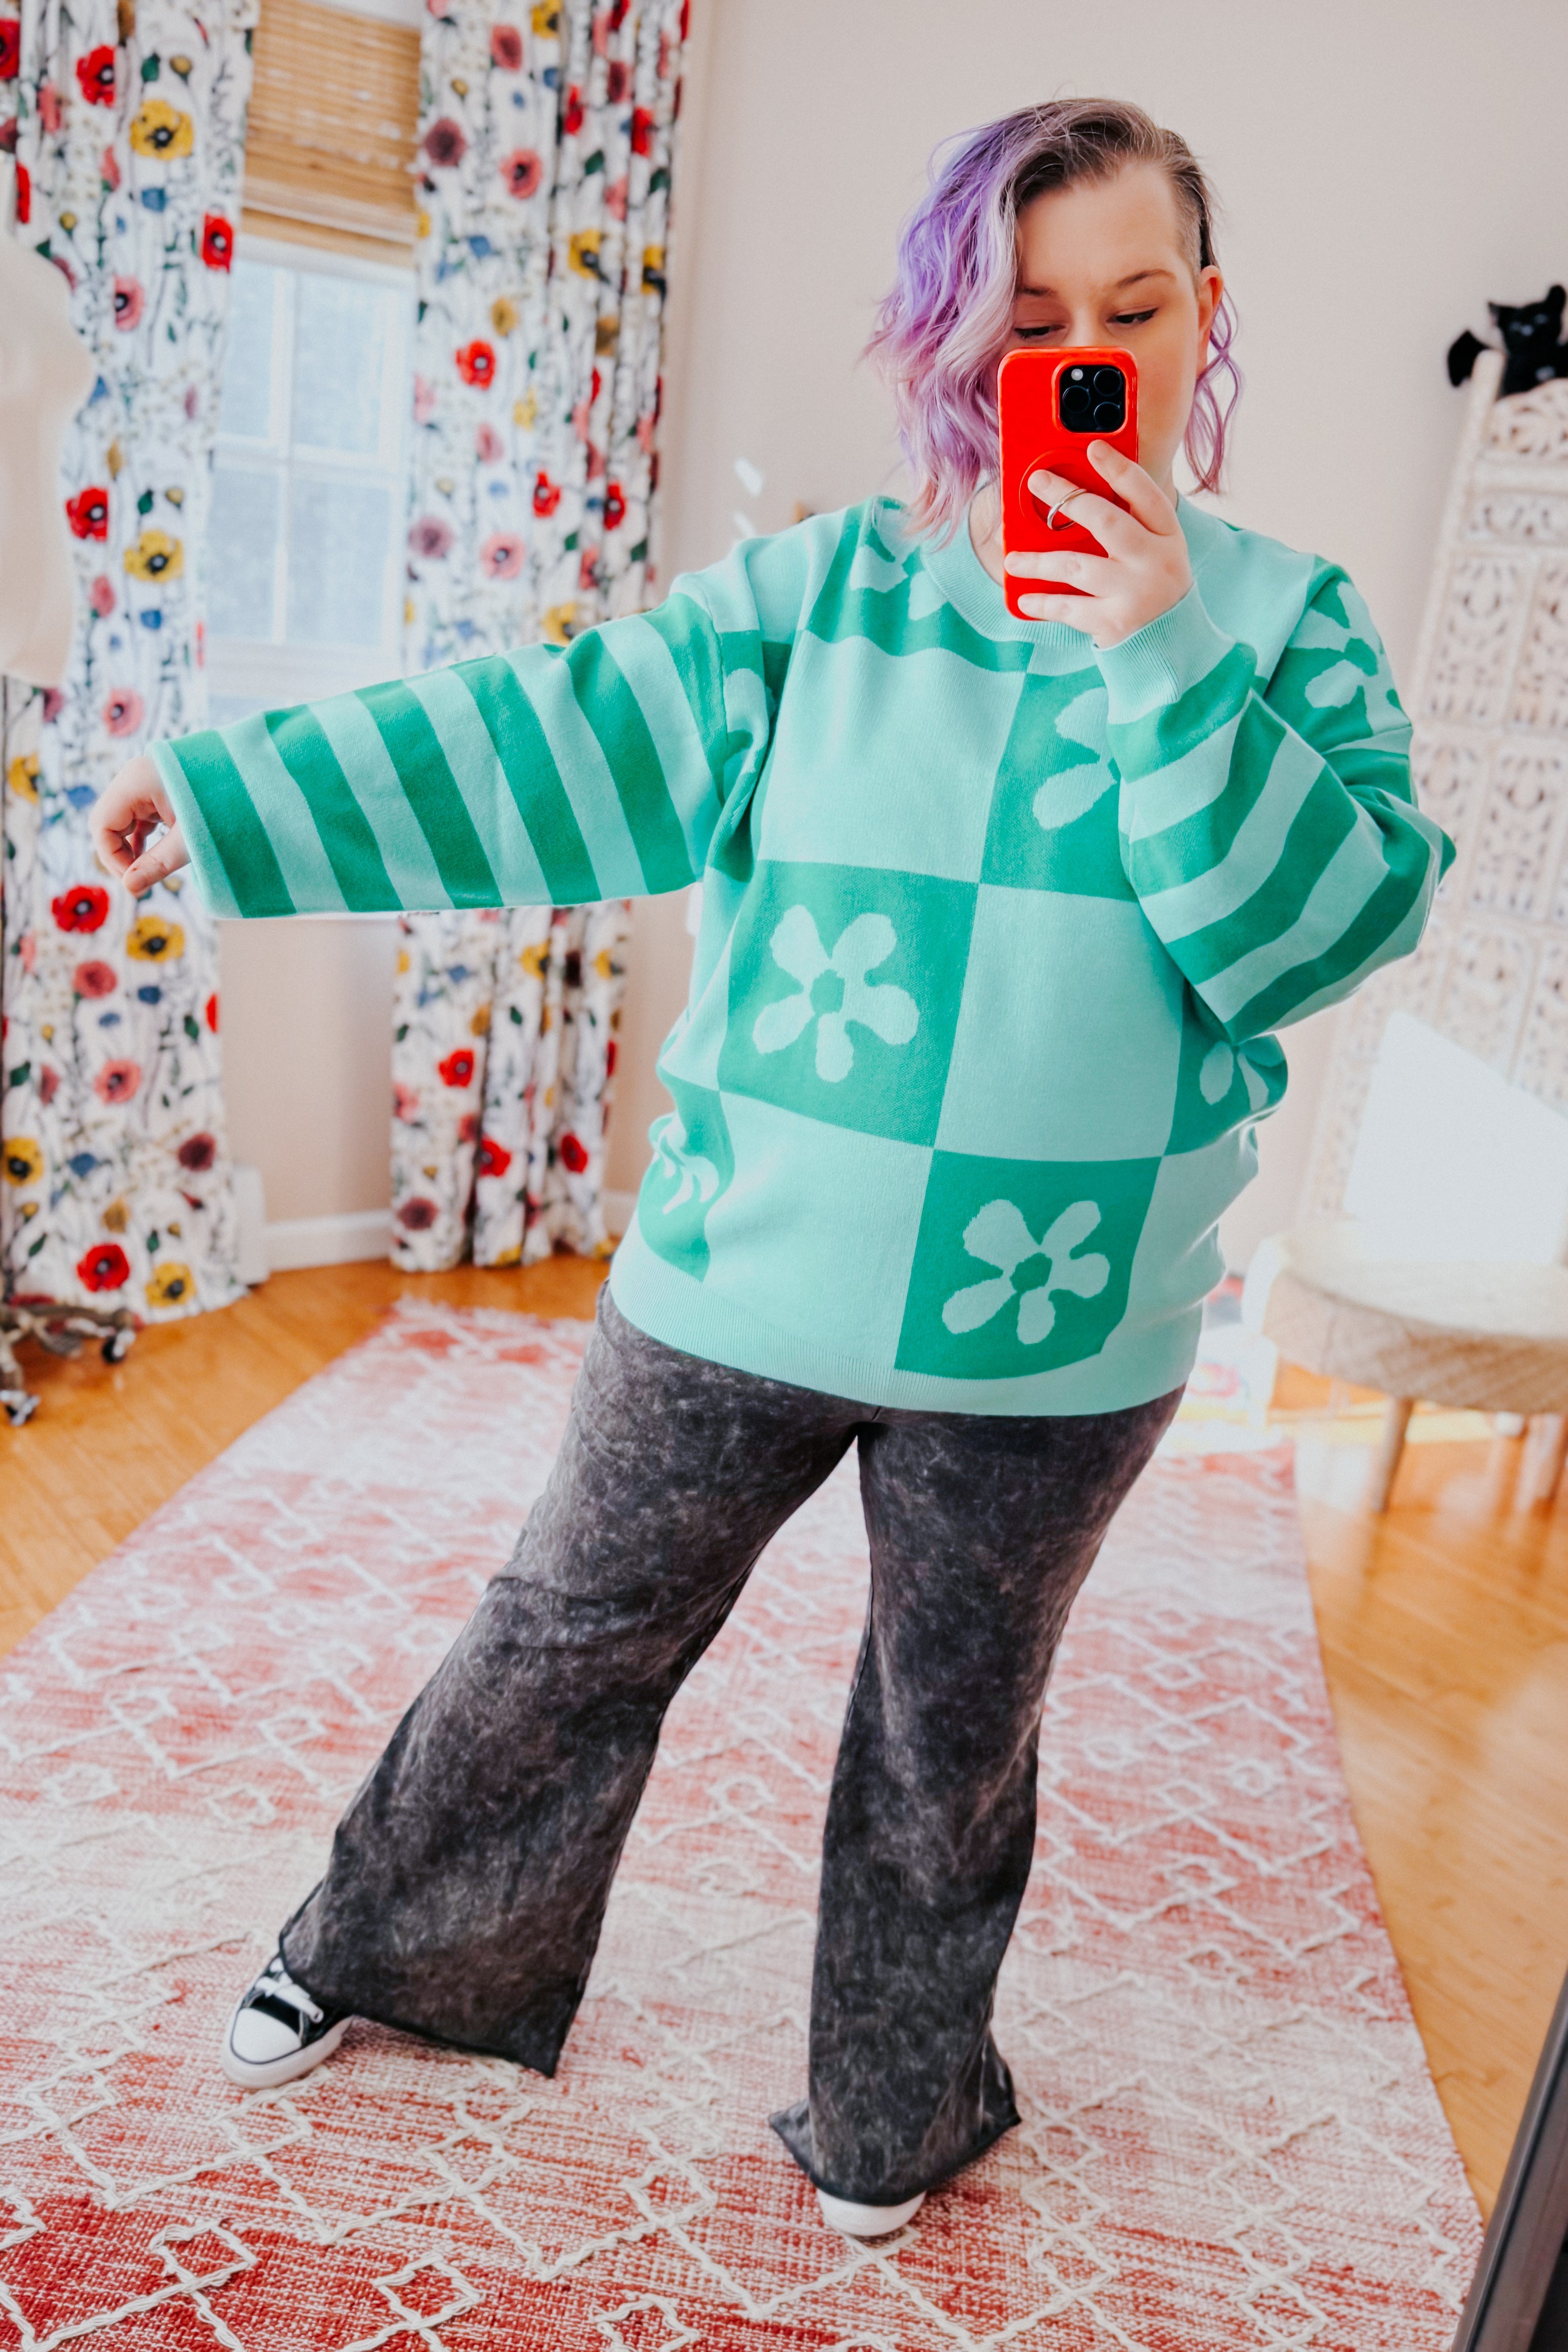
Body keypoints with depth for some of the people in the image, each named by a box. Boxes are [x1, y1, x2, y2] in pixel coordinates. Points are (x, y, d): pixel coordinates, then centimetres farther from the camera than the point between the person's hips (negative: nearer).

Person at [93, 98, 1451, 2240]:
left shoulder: (1280, 621, 0)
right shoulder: (830, 590, 0)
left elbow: (1350, 920, -11)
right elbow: (559, 737, -2)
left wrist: (1167, 662, -20)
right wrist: (235, 795, -4)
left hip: (1046, 1337, 0)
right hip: (743, 1277, 1)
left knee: (950, 1743, 18)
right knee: (566, 1644, 17)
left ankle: (894, 2116, 46)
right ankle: (392, 1956, 45)